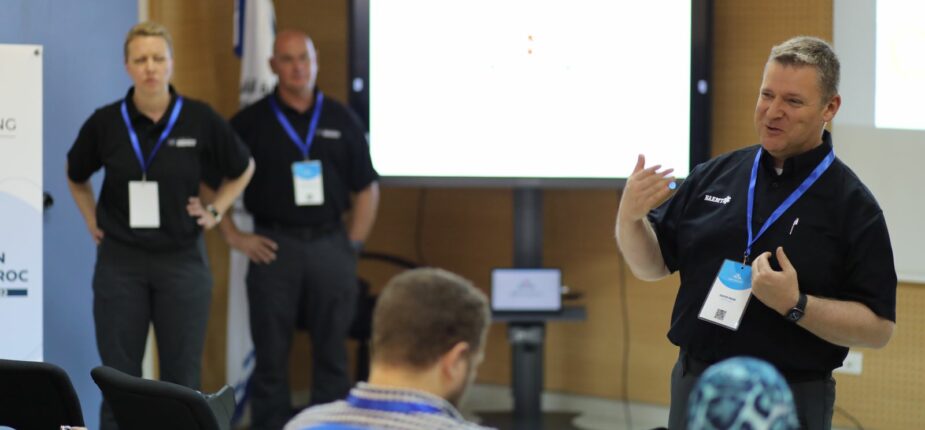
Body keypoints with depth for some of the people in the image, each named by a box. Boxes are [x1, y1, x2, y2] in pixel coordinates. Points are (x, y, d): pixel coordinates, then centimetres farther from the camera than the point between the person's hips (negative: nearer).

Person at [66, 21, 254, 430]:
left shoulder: (200, 119, -5)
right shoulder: (105, 122, -3)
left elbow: (242, 169, 13)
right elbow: (76, 177, 17)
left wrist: (215, 211, 4)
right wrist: (92, 221, 8)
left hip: (182, 259, 0)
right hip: (120, 262, 0)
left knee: (182, 381, 5)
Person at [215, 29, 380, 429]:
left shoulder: (342, 121, 8)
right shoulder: (250, 122, 2)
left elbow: (367, 188, 11)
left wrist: (353, 243, 4)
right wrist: (234, 236, -1)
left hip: (329, 245, 2)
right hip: (274, 246, -1)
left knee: (331, 352, 5)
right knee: (270, 355, 2)